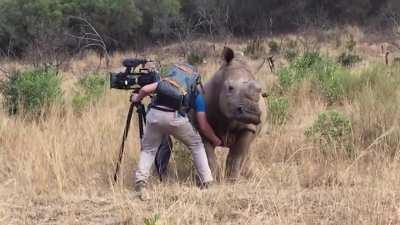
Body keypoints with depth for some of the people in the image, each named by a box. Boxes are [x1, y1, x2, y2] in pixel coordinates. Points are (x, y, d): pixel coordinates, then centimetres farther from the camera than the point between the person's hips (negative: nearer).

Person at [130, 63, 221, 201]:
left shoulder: (166, 81, 32)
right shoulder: (197, 94, 26)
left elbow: (146, 89, 15)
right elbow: (203, 126, 22)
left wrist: (137, 98, 36)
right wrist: (216, 140, 38)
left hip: (155, 114, 1)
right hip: (176, 117, -1)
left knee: (148, 149, 21)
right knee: (196, 145, 24)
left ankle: (140, 181, -1)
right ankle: (207, 182, 18)